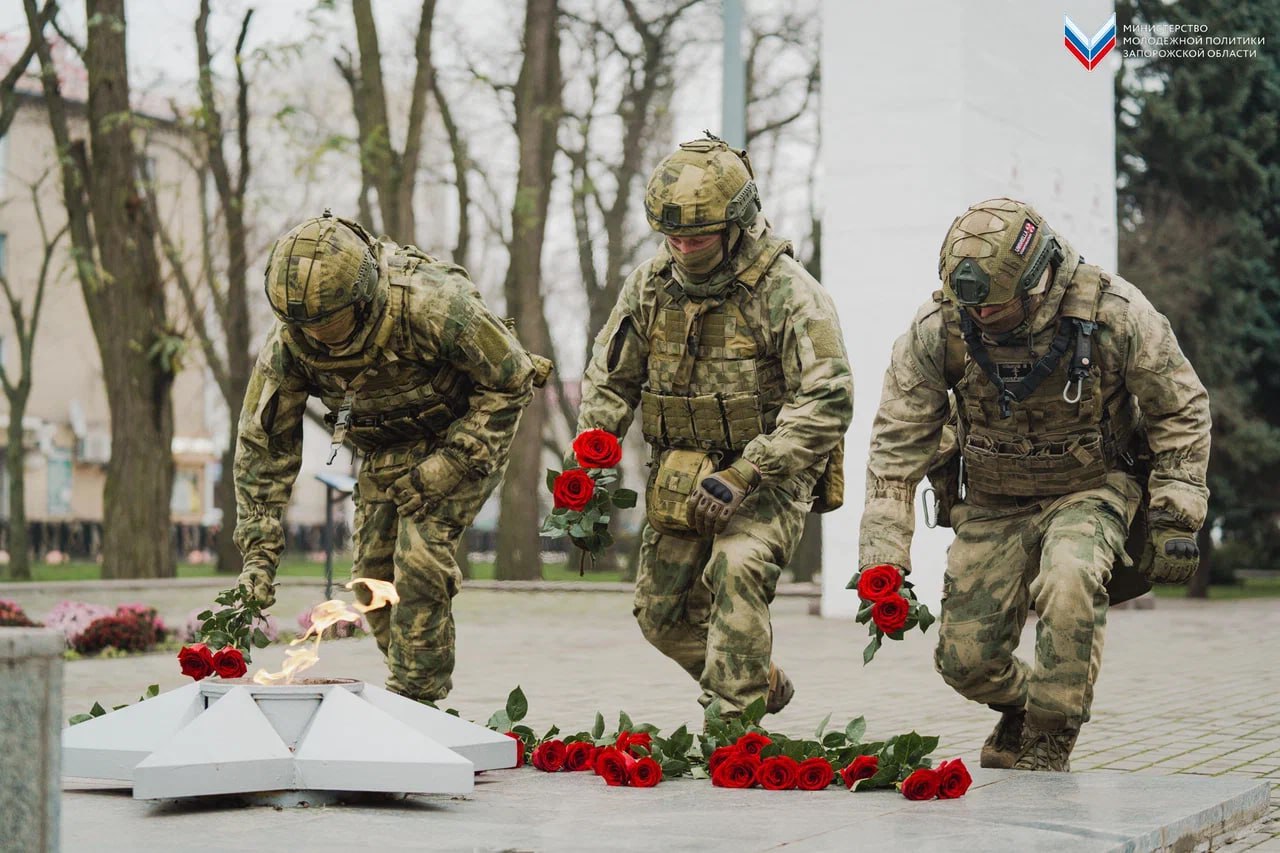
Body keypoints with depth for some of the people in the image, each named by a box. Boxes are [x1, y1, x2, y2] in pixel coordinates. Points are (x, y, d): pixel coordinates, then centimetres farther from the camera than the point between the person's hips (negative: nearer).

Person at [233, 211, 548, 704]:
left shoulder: (432, 306, -37)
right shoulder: (290, 340, -23)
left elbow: (513, 380, -22)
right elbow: (264, 443, -12)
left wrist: (449, 465, -26)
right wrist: (258, 552, -17)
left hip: (466, 433, -5)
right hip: (388, 447, 5)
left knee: (420, 557, -19)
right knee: (373, 570, -1)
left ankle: (415, 703, -11)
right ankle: (415, 686, 16)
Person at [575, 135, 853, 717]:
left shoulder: (786, 292, -18)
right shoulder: (650, 286, -1)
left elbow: (827, 401, -22)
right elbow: (609, 380, 11)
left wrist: (744, 474, -29)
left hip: (769, 477, -6)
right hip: (680, 479, 6)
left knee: (737, 567, -30)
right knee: (661, 613, 7)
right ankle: (760, 684, 31)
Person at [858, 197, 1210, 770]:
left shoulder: (1114, 314, -23)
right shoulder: (937, 328, -19)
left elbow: (1181, 411, -8)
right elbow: (898, 440, -12)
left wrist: (1175, 520, -10)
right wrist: (882, 556, -17)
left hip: (1091, 487, -2)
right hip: (991, 501, 3)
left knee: (1068, 580, -34)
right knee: (965, 660, -5)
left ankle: (1050, 738, -14)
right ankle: (1021, 706, 32)